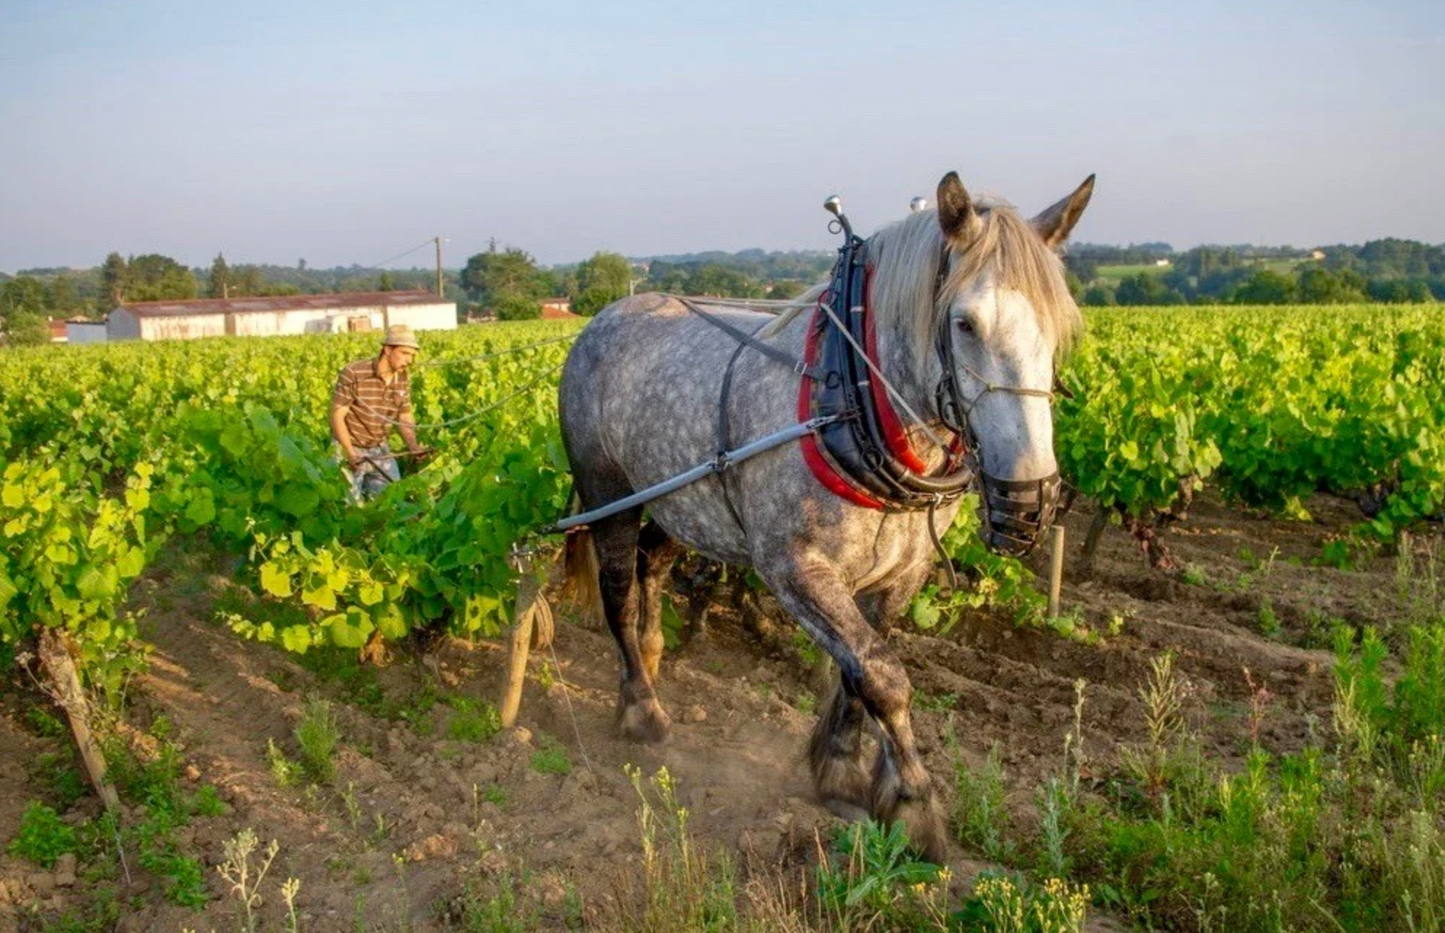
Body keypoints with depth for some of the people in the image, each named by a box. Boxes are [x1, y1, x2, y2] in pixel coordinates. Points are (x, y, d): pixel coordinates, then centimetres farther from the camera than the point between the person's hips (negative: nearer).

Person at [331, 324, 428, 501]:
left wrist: (413, 445, -14)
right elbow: (337, 416, -18)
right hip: (349, 448, -5)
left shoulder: (403, 379, -4)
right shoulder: (352, 373, -20)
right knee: (351, 503, -2)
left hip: (380, 450, 5)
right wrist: (350, 453, -28)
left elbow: (405, 418, 5)